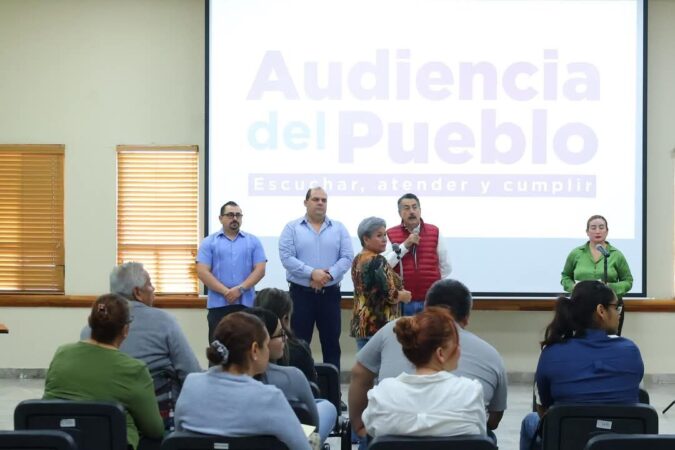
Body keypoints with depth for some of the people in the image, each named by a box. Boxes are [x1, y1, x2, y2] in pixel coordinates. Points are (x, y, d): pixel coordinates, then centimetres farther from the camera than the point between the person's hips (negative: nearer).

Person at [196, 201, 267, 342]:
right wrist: (226, 292, -13)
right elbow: (202, 272, -3)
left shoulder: (253, 241, 10)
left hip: (246, 304, 1)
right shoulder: (209, 242, 6)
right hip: (218, 305, -1)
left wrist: (240, 289, -12)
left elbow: (260, 270, 1)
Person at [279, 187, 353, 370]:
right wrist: (312, 273, -19)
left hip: (330, 293, 2)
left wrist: (329, 275, -16)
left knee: (331, 342, 7)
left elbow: (347, 257, -1)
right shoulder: (292, 228, 2)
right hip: (301, 293, -2)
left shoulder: (338, 228, 8)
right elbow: (286, 257, -10)